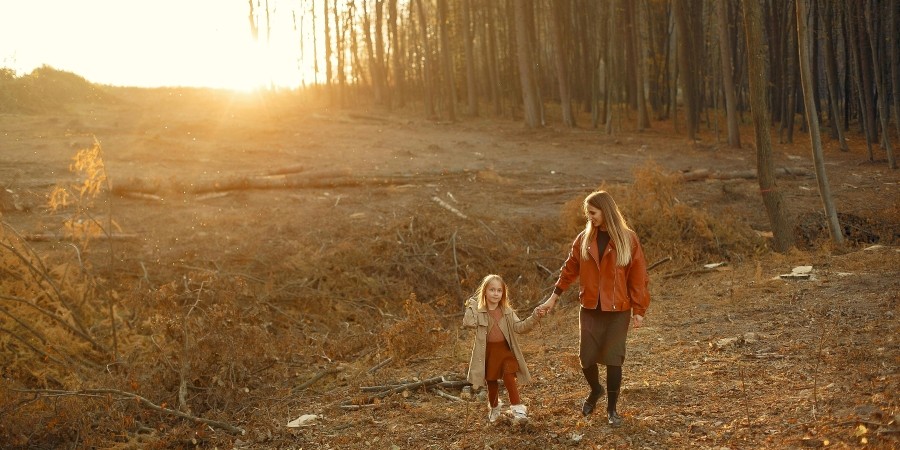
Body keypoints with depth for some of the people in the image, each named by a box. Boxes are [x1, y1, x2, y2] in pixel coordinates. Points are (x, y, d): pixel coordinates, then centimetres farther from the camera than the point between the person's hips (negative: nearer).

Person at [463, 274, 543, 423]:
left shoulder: (507, 311, 1)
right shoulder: (478, 310, -6)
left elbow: (519, 327, -6)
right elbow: (469, 322, -24)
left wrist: (535, 318, -19)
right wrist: (471, 305, -19)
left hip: (505, 350, 0)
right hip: (488, 351, 0)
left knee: (509, 377, -15)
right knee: (491, 382, 14)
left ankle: (517, 408, -6)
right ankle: (494, 408, 37)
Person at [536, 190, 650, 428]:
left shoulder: (628, 239, -7)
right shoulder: (584, 239, 2)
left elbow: (638, 277, -4)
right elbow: (569, 270, 10)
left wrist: (638, 310, -6)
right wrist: (553, 298, 10)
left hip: (618, 311, -3)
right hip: (590, 310, 3)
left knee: (613, 359, -1)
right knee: (587, 357, 4)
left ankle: (611, 408, 16)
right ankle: (595, 390, 35)